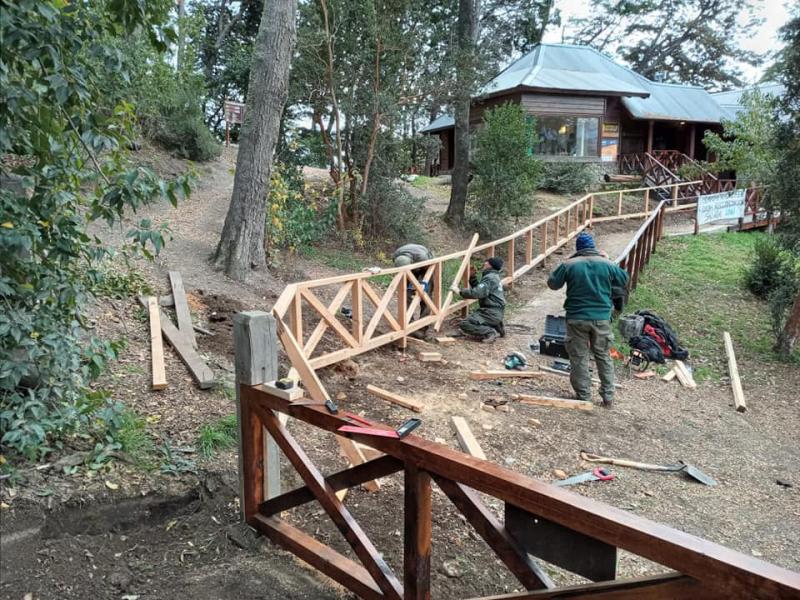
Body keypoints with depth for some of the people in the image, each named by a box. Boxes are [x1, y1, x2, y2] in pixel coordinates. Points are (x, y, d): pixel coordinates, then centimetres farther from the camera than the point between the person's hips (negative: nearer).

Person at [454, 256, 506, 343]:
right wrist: (472, 276, 16)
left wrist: (460, 291, -19)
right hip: (495, 311, 10)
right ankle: (496, 327, 14)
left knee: (464, 324, -17)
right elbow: (479, 289, 24)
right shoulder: (494, 277, 18)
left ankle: (490, 332, -19)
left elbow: (477, 293, -26)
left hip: (491, 312, -10)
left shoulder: (489, 278, -14)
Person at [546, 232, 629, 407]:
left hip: (577, 319, -2)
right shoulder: (606, 264, -2)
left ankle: (584, 397, 12)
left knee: (579, 358, 8)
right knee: (603, 356, 16)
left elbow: (552, 284, 4)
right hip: (602, 318, 2)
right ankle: (608, 396, 19)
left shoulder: (569, 265, -7)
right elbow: (624, 280, 14)